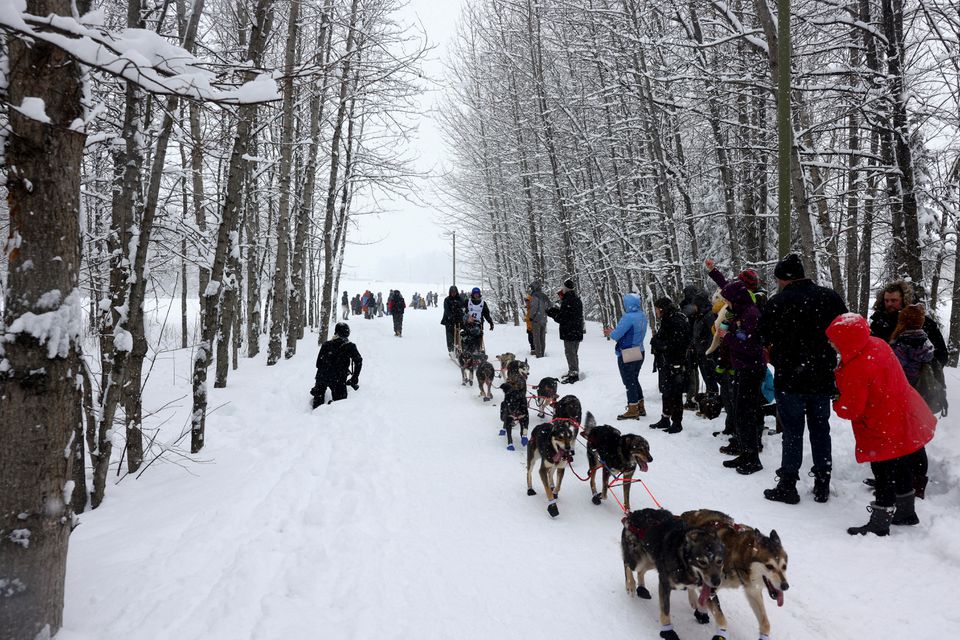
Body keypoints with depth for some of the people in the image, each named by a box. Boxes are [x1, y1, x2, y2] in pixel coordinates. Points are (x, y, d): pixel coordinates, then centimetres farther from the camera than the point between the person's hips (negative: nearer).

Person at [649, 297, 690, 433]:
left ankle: (677, 423, 7)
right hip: (665, 363, 10)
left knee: (674, 394, -2)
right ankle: (665, 420, 30)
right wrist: (656, 342, 2)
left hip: (674, 365, -10)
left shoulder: (677, 321, -16)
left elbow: (676, 344, -23)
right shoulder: (667, 320, 15)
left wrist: (656, 342, -16)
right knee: (666, 393, 18)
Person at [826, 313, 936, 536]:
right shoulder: (878, 344, -5)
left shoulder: (855, 371, -32)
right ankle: (906, 512, 44)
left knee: (884, 480, 6)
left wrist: (837, 404, -2)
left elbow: (851, 410, -23)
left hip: (883, 433, -9)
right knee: (901, 472, 26)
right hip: (906, 423, 9)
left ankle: (879, 524, 20)